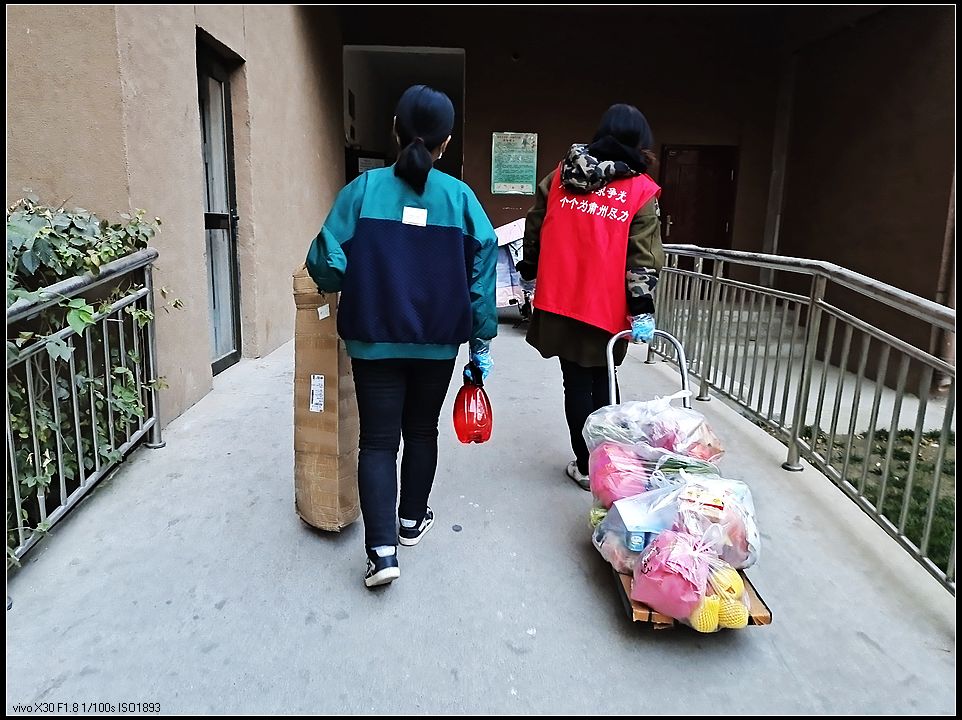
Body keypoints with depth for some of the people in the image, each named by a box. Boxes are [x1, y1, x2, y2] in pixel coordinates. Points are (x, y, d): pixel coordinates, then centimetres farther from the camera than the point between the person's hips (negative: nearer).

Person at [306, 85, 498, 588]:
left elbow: (326, 263, -10)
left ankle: (382, 550, -1)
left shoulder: (363, 189, -7)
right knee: (422, 431, 19)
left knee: (378, 441, 6)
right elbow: (482, 274, -4)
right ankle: (411, 522, 34)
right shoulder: (460, 197, -4)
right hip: (438, 343, 2)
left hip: (375, 340, -1)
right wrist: (480, 343, 3)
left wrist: (344, 284, 13)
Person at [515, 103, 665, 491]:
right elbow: (644, 257, -8)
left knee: (576, 383, 9)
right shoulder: (642, 190, -3)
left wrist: (529, 270, 24)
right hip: (606, 307, -1)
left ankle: (586, 466, 16)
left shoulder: (560, 175, 6)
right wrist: (642, 309, -6)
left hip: (559, 300, 2)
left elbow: (534, 227, 12)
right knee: (600, 384, 15)